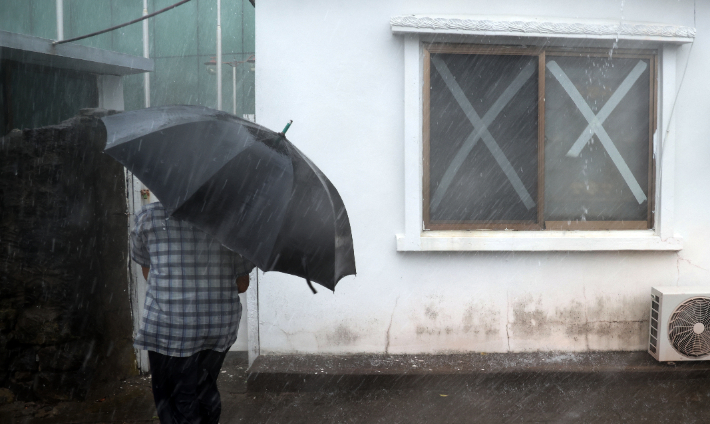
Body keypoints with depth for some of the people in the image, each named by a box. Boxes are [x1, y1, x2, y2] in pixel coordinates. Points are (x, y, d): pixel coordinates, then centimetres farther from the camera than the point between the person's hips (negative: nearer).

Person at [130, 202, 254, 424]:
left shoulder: (149, 216, 0)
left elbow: (147, 271, 14)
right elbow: (242, 284, 9)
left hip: (169, 326, -3)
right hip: (222, 325, 3)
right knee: (206, 392, 22)